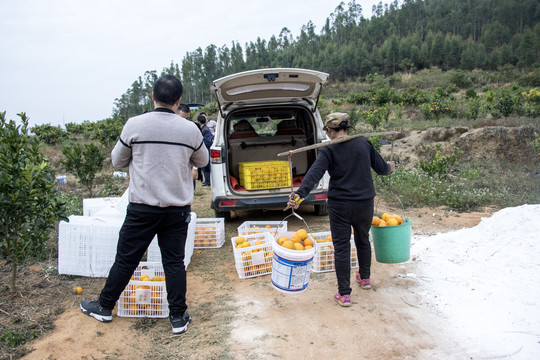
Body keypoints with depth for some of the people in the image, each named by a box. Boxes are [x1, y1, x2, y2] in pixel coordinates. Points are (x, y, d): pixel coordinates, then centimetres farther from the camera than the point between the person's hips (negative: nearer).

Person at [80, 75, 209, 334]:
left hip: (142, 209, -1)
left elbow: (118, 161, 6)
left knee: (125, 259, 13)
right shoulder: (190, 130, -5)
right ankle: (178, 317, 18)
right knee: (174, 262, 10)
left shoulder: (134, 125, -8)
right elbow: (202, 161, 13)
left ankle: (104, 308, 32)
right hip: (178, 209, 1)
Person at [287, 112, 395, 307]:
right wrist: (390, 167, 32)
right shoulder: (364, 143, 2)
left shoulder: (328, 150, -9)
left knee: (341, 247, 4)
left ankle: (344, 294, 8)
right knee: (363, 240, 24)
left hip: (339, 206, -4)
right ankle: (365, 278, 44)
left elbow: (315, 173, -24)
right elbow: (381, 168, 9)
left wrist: (300, 194, -33)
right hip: (364, 204, 4)